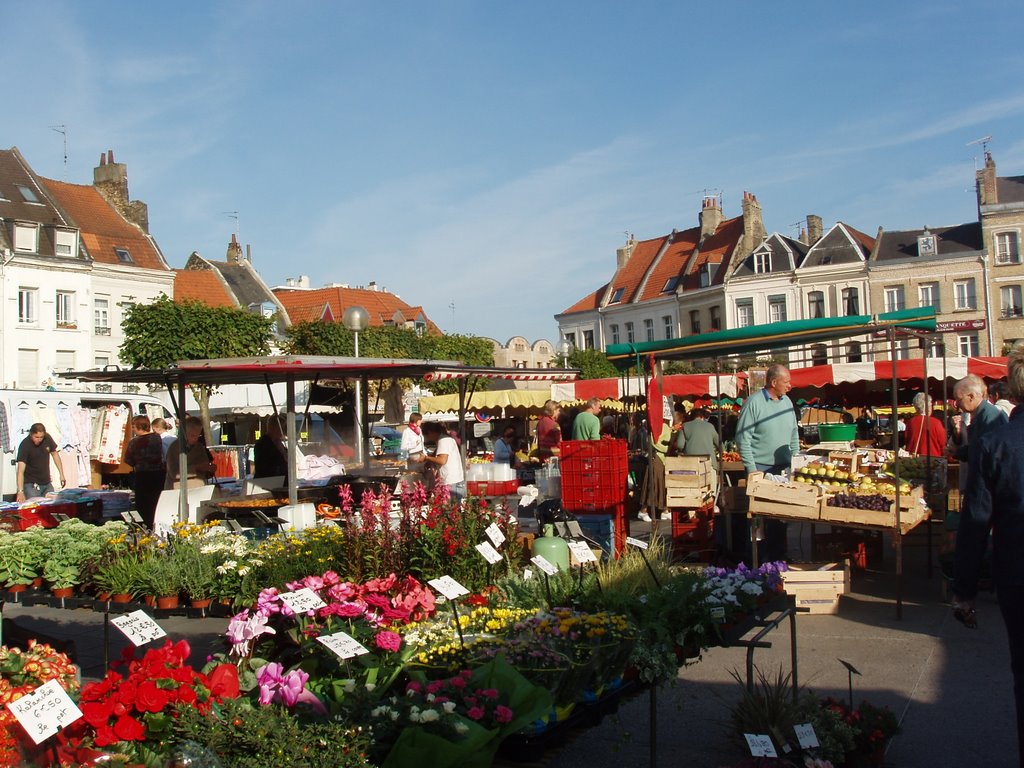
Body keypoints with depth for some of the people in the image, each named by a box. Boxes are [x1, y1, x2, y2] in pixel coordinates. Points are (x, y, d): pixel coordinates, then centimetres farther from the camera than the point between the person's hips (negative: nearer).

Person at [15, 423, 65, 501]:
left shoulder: (47, 438, -6)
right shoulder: (25, 445, -21)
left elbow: (54, 454, 12)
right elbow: (21, 470, -29)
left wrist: (61, 474, 8)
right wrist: (20, 491, -40)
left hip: (47, 483, 5)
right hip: (31, 485, -5)